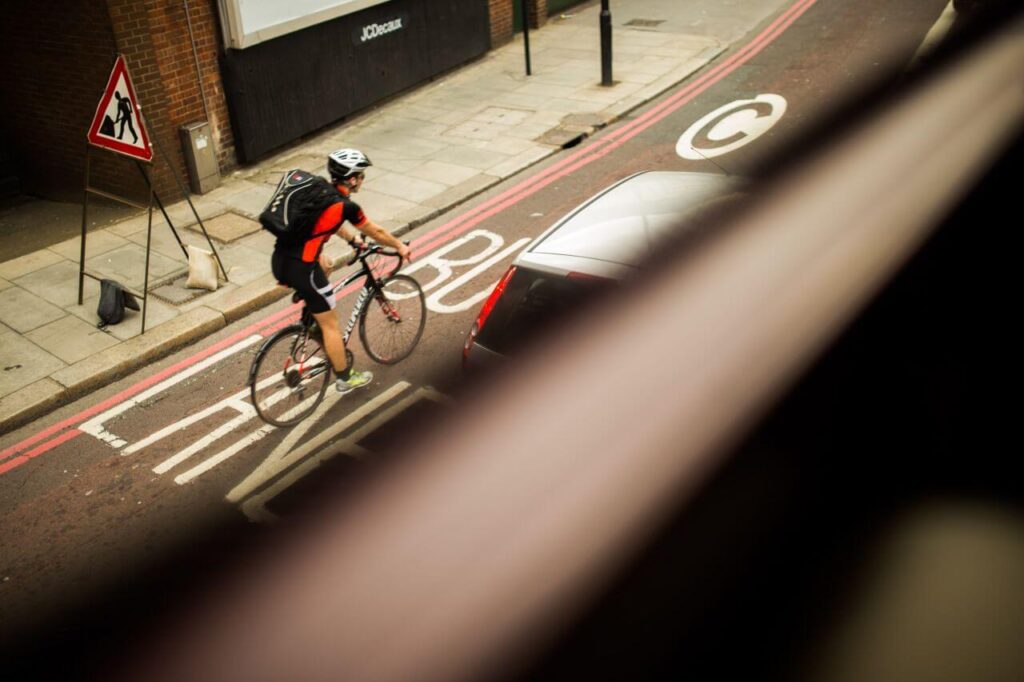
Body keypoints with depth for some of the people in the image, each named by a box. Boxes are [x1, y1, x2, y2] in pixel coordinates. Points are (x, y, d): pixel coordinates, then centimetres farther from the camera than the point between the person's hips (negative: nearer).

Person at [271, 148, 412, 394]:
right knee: (330, 324, 8)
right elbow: (376, 233, 5)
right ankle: (345, 379, 22)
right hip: (300, 268, -8)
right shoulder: (346, 206, -9)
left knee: (322, 266, 36)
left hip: (279, 260, 8)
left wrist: (354, 241, 43)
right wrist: (400, 247, 21)